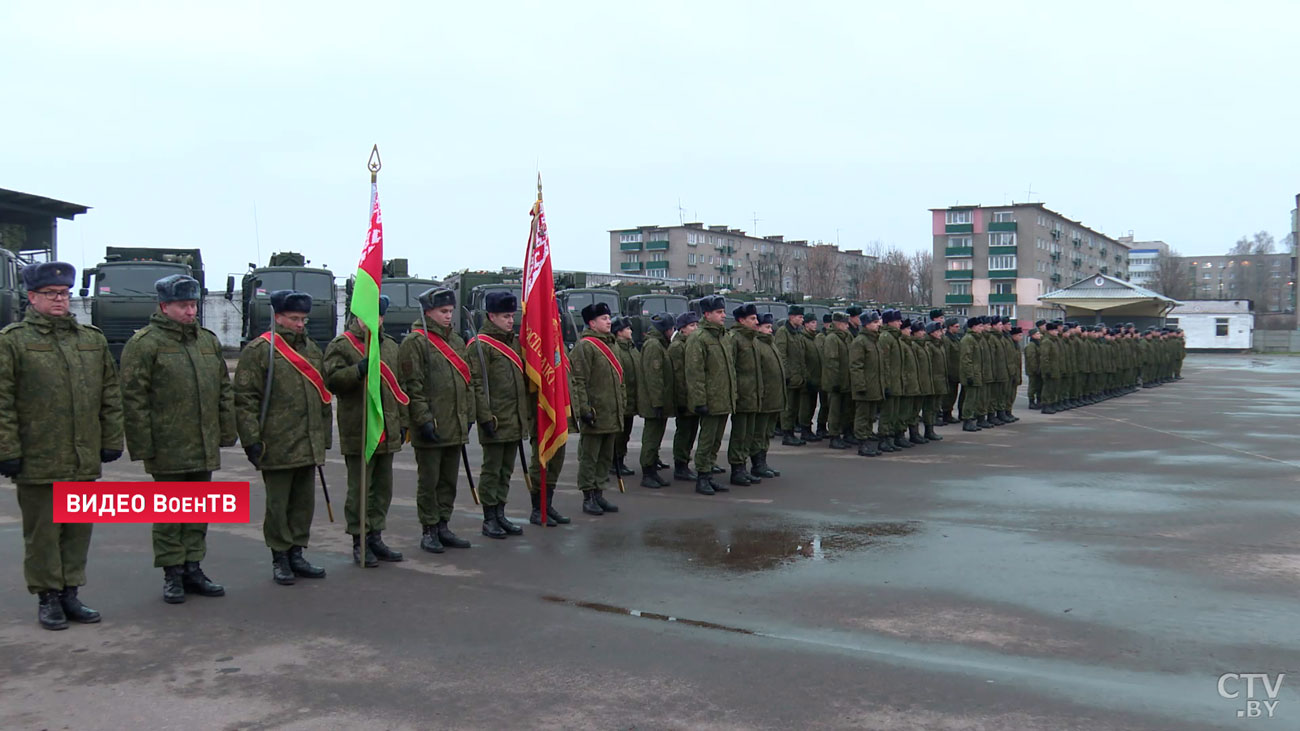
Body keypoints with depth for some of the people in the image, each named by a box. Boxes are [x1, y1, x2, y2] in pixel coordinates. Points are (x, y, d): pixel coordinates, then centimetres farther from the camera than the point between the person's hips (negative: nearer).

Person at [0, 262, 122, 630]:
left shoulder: (92, 340, 11)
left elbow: (111, 395, 13)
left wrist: (111, 441, 9)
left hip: (85, 461, 4)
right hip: (38, 462, -4)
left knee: (78, 530, 11)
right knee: (42, 533, 6)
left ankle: (70, 592, 24)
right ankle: (48, 597, 18)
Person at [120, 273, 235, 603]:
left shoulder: (208, 340, 13)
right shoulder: (144, 343, -7)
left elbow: (224, 390, 17)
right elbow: (133, 398, -10)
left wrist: (227, 432, 12)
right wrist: (142, 446, -13)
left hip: (205, 448, 6)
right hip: (168, 449, -6)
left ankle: (193, 569, 22)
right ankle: (172, 575, 12)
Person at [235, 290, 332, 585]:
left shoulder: (311, 349, 14)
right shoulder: (259, 350, -7)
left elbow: (323, 395, 20)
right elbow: (244, 399, -10)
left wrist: (324, 437, 18)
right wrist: (252, 440, -14)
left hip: (309, 446, 6)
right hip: (277, 447, -6)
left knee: (304, 503, 11)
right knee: (278, 505, 4)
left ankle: (296, 555, 23)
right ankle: (280, 559, 15)